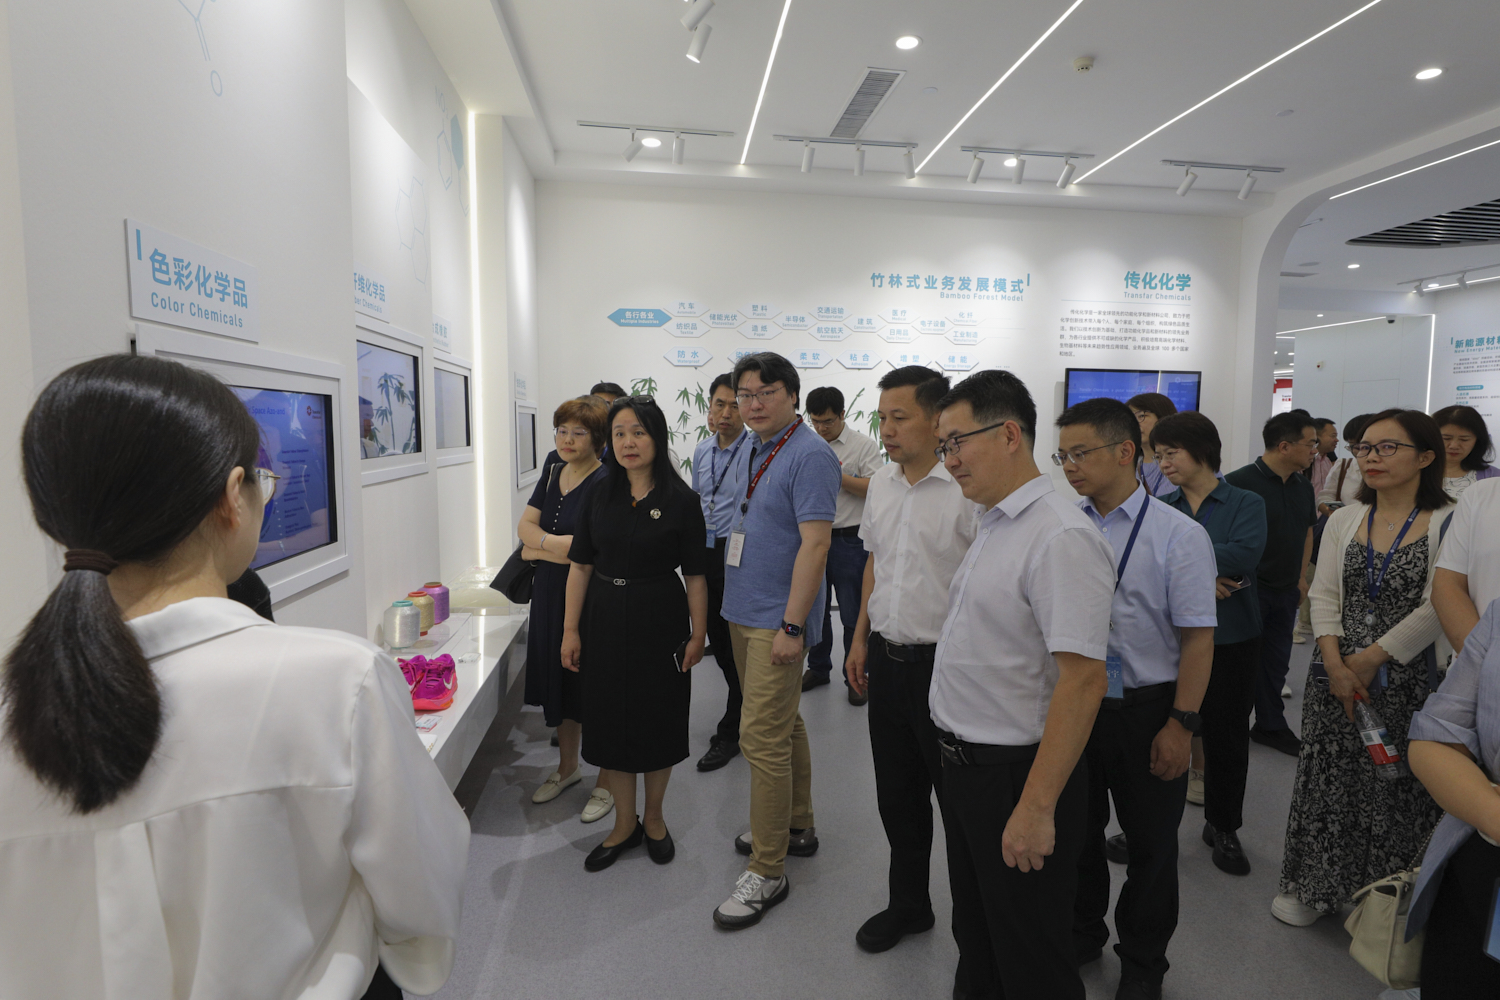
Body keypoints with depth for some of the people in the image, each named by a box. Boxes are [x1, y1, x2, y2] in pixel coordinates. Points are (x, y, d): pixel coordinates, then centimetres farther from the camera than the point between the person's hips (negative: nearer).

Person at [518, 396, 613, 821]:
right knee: (559, 682, 18)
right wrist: (555, 542, -14)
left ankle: (607, 783, 23)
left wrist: (536, 549, -8)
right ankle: (567, 768, 38)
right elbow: (525, 526, 6)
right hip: (550, 596, 8)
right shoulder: (553, 473, 8)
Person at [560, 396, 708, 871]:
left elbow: (695, 575, -6)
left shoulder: (680, 499, -8)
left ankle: (654, 818, 33)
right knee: (610, 721, 10)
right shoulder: (599, 494, 1)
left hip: (661, 620, -3)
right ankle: (625, 824, 29)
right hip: (605, 618, 3)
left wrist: (698, 634, -7)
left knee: (657, 721, 9)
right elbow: (581, 565, 3)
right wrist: (570, 629, 0)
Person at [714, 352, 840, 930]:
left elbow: (815, 542, -21)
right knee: (783, 724, 19)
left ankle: (767, 872, 7)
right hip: (743, 613, 9)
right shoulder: (752, 449, 12)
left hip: (778, 620, -9)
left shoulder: (810, 454, -15)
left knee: (762, 737, -6)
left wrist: (792, 624, -22)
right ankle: (796, 826, 36)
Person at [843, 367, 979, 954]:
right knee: (897, 795, 20)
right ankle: (908, 904, 41)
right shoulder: (881, 484, 7)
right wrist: (860, 639, 17)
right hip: (885, 657, 7)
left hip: (943, 663, -7)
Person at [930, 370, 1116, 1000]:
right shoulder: (992, 525, 7)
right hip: (962, 761, 8)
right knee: (974, 931, 26)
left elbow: (1082, 680, -26)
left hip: (1018, 775, -8)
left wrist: (1037, 807, -25)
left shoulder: (1061, 537, -23)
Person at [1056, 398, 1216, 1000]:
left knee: (1149, 844, 15)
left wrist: (1181, 724, -14)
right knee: (1075, 831, 19)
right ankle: (1079, 937, 45)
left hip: (1146, 712, -3)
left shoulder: (1179, 536, -12)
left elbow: (1198, 637, -11)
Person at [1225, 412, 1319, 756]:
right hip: (1249, 589, -7)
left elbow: (1307, 531, 19)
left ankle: (1270, 726, 29)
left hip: (1286, 590, 7)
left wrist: (1301, 577, 15)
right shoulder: (1241, 481, -16)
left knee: (1276, 662, 15)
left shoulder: (1303, 486, 8)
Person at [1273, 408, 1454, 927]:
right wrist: (1335, 663, -8)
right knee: (1328, 781, 11)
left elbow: (1438, 607, -12)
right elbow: (1324, 595, 3)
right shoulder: (1343, 520, 7)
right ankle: (1313, 885, 28)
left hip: (1409, 680, -3)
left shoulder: (1448, 523, -6)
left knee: (1396, 789, 5)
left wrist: (1370, 659, -13)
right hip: (1337, 674, 4)